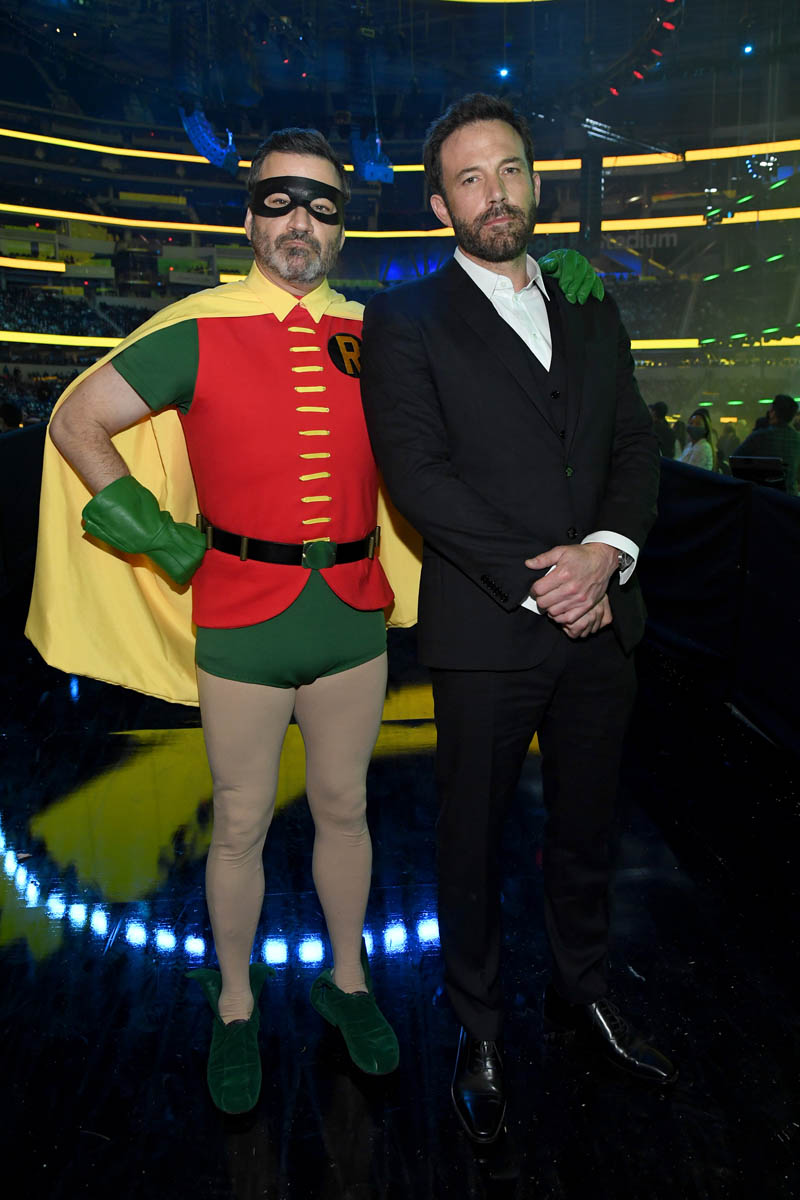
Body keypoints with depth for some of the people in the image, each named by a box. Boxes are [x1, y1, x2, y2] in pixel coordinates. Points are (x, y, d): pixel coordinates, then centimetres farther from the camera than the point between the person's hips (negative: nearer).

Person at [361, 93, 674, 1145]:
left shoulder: (592, 312, 14)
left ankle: (584, 992, 41)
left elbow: (636, 444, 9)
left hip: (601, 620, 5)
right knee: (475, 840, 10)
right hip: (486, 631, -4)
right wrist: (536, 581, -16)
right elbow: (418, 476, -11)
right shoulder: (404, 320, -1)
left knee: (587, 826, 18)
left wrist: (606, 549, -11)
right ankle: (480, 1030, 31)